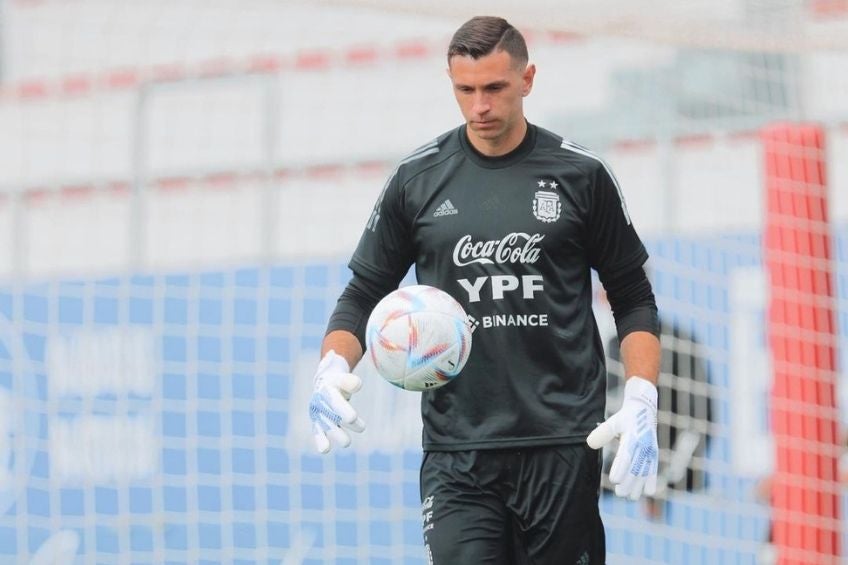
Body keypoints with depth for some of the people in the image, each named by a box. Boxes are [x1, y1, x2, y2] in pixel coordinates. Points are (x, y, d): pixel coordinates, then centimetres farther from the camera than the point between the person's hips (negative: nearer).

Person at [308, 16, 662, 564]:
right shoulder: (417, 179, 6)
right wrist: (334, 366, -7)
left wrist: (641, 402, -4)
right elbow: (365, 291, 13)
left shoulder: (581, 175, 3)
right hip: (457, 449, 0)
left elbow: (633, 298, 9)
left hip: (563, 444, 0)